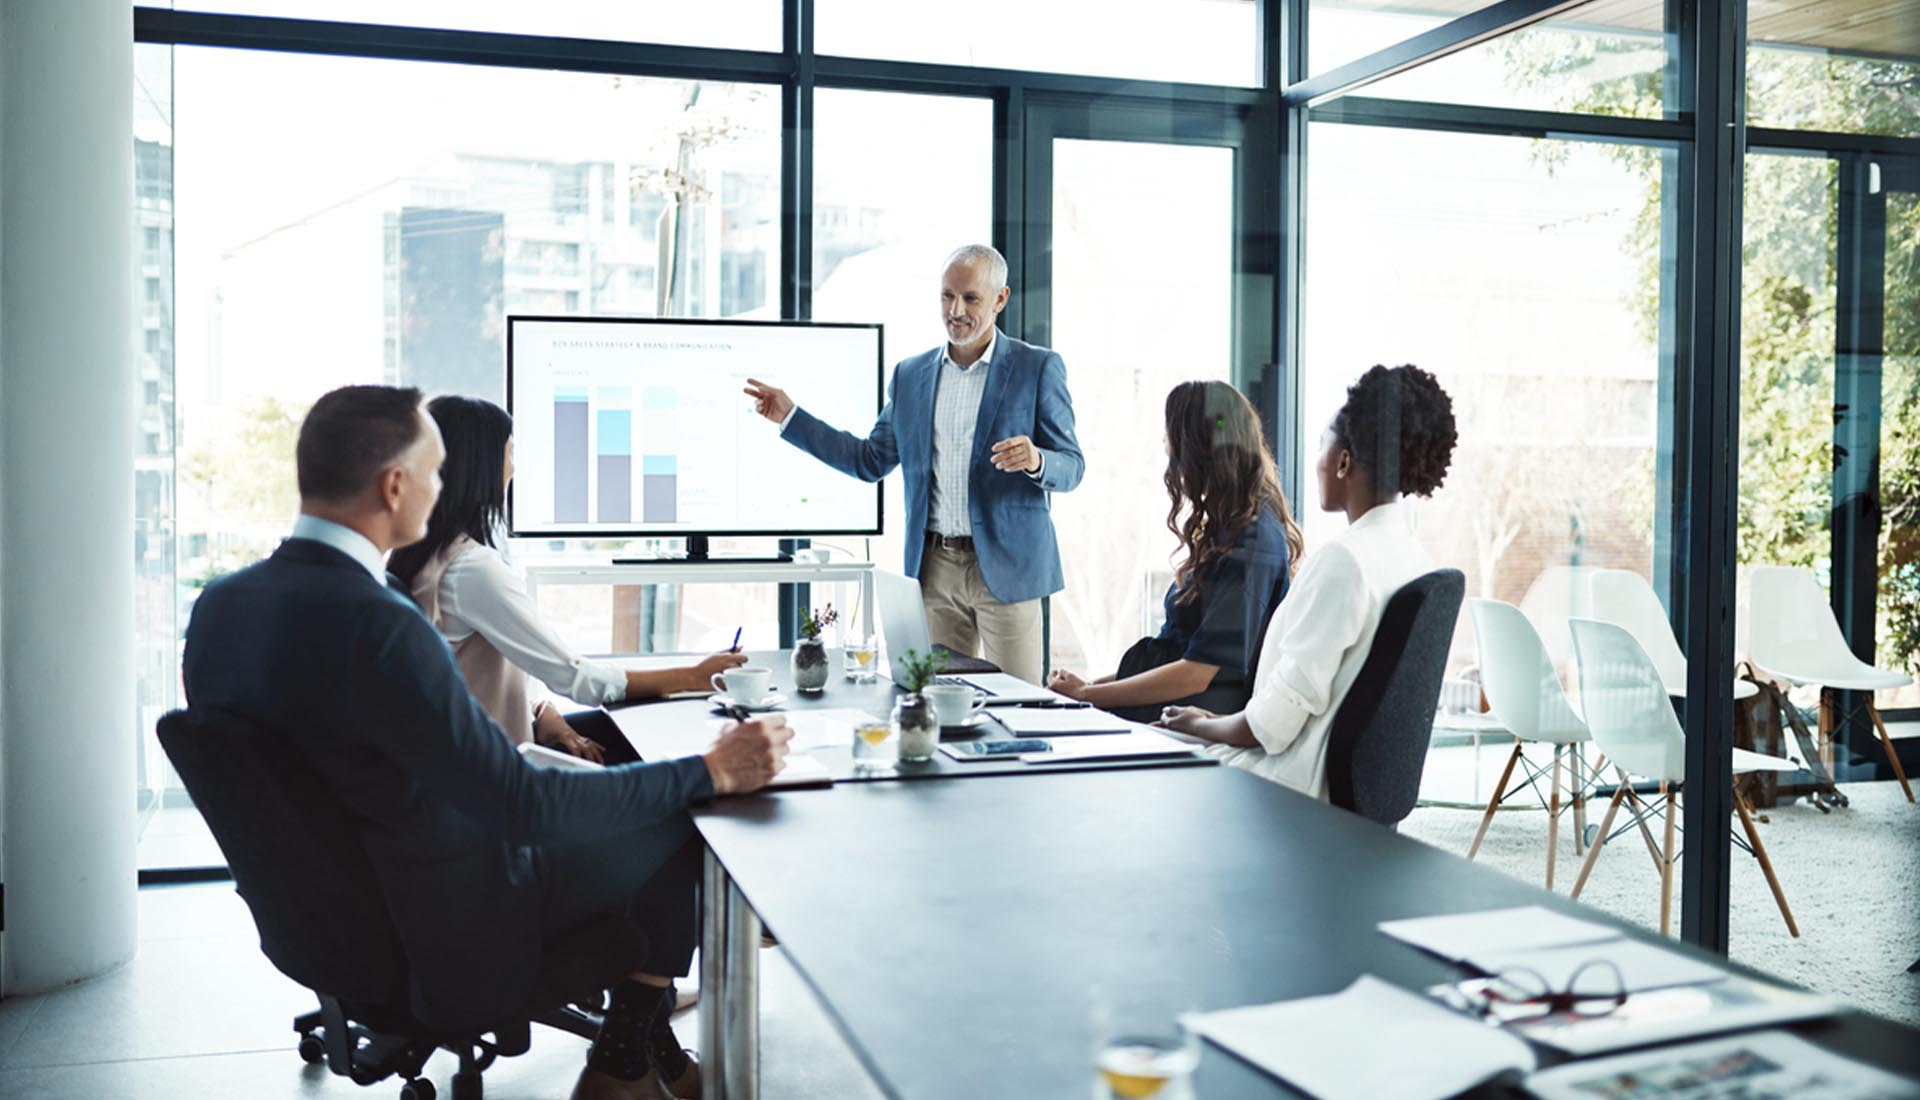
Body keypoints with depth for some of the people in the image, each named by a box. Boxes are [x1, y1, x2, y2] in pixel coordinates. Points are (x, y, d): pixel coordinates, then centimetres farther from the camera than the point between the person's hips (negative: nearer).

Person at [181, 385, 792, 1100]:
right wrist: (714, 771, -20)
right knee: (683, 825, 5)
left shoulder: (218, 604, -4)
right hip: (450, 948, -9)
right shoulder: (377, 626, -31)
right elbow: (527, 807, -29)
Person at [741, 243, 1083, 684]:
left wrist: (1035, 461, -25)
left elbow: (1071, 467, -2)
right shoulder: (910, 374, 11)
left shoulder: (1038, 367, -1)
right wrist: (790, 416, 12)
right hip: (934, 568, 4)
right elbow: (871, 461, 16)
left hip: (1006, 565, -4)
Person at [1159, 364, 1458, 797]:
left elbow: (1279, 717, -20)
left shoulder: (1340, 560, -22)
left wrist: (1201, 726, -1)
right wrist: (1219, 722, 16)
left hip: (1310, 781, -9)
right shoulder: (1418, 561, 6)